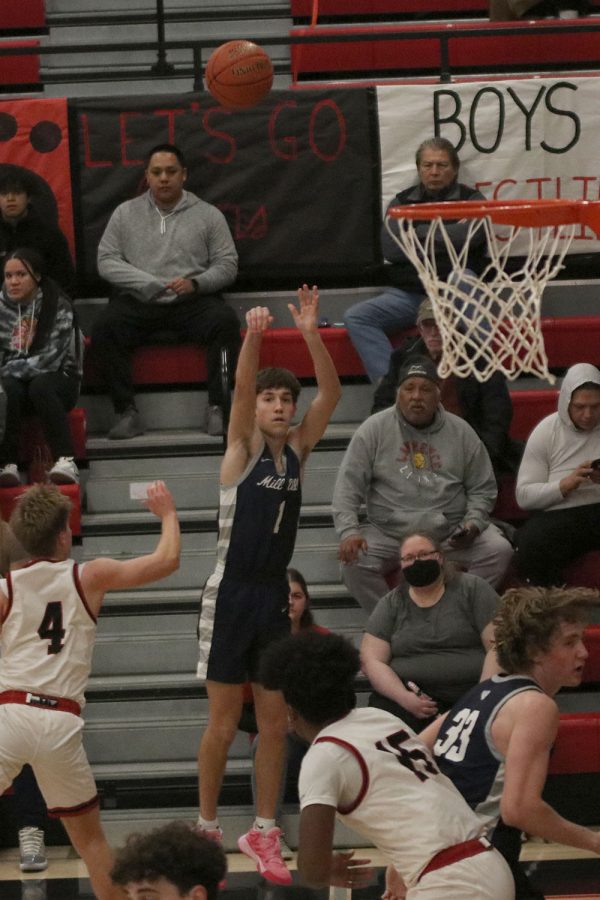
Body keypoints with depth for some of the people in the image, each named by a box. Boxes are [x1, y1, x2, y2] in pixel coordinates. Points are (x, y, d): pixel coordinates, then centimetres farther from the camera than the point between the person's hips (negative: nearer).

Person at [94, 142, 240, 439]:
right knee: (104, 327, -30)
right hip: (138, 303, 1)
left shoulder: (208, 215, 10)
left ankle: (217, 408, -24)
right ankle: (126, 412, -23)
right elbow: (106, 261, 4)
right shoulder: (125, 213, 12)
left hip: (192, 303, -1)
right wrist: (149, 284, -11)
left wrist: (196, 283, -15)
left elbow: (227, 265, 6)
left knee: (226, 322, -31)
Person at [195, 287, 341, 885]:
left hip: (275, 595, 4)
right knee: (223, 724, 1)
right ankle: (207, 829, 13)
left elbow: (331, 392, -6)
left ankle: (262, 832, 15)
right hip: (231, 594, -4)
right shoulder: (243, 447, -4)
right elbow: (241, 388, -23)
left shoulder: (298, 450, 6)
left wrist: (311, 334, -21)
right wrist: (253, 337, -41)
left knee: (275, 725, 6)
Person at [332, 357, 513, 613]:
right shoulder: (374, 430, 2)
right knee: (354, 561, -28)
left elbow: (482, 488, 12)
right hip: (388, 533, -1)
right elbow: (348, 487, -2)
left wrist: (473, 523, -7)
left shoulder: (461, 432, 7)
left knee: (499, 550, -22)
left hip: (451, 533, 1)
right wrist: (348, 531, -18)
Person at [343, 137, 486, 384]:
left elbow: (468, 236, -15)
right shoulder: (402, 202, 15)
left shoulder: (470, 200, 8)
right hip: (407, 294, 3)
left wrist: (419, 232, -3)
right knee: (356, 316, -20)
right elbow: (391, 248, -3)